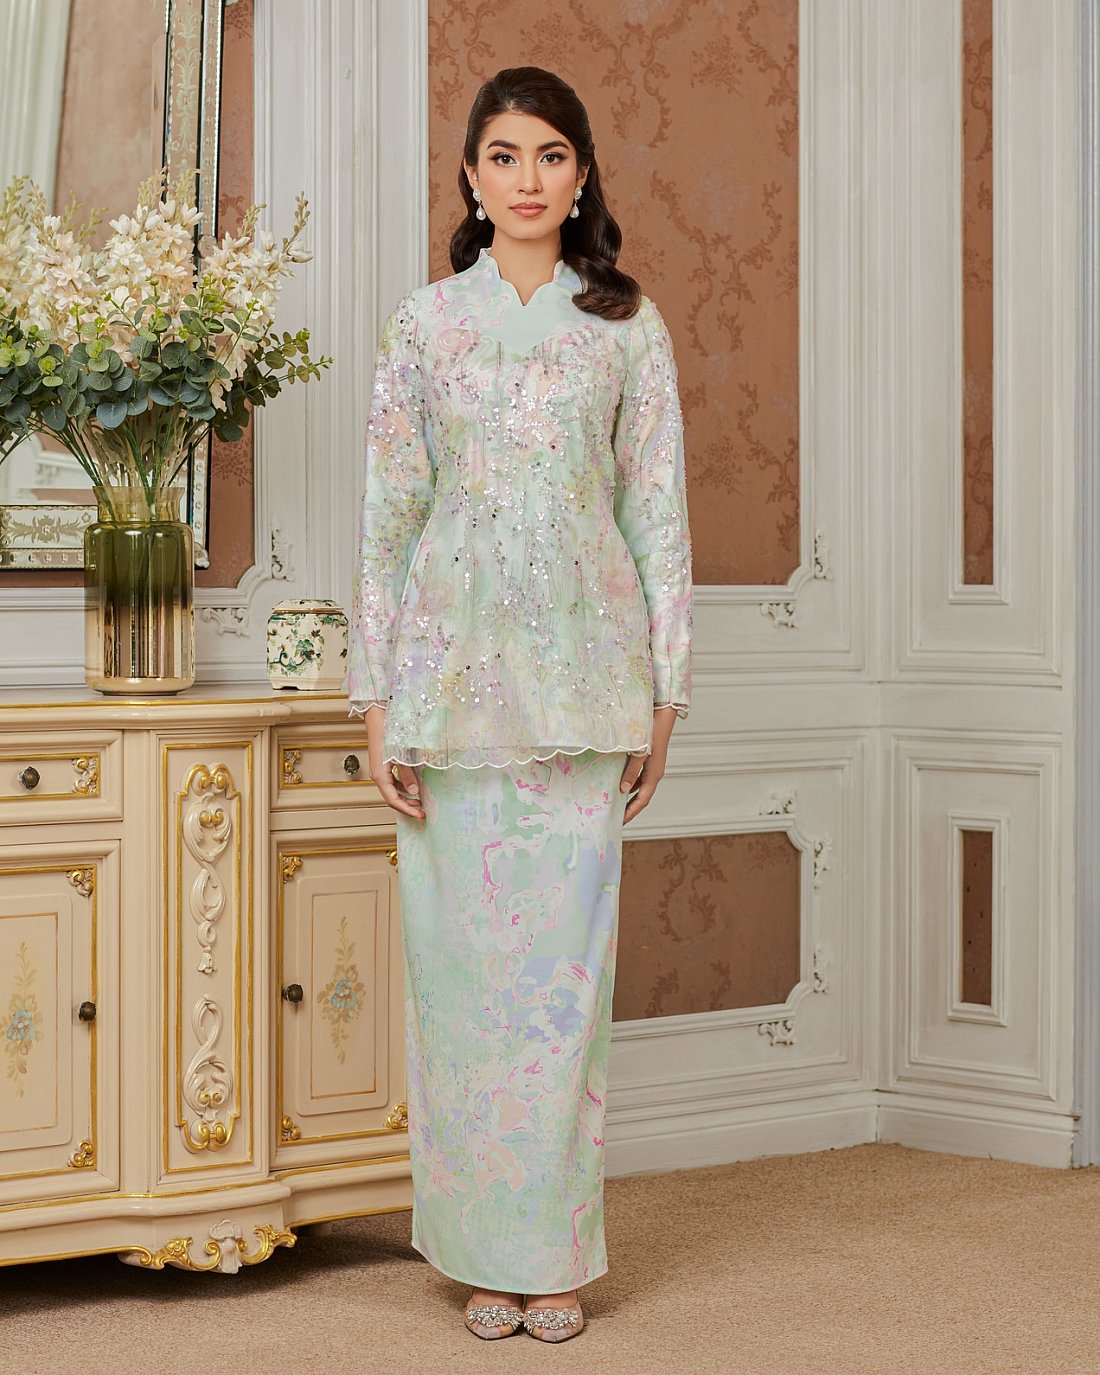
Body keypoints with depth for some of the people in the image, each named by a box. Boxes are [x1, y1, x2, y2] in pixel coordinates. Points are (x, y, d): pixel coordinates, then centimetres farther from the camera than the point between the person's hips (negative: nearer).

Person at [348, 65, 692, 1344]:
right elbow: (386, 513, 5)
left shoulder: (627, 325, 6)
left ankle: (559, 1251, 10)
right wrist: (376, 699, -1)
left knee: (565, 958, 0)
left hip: (582, 667, 0)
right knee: (462, 959, 2)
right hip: (454, 659, 1)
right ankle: (486, 1249, 13)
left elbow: (658, 512, 6)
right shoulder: (422, 323, 6)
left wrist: (663, 695, 1)